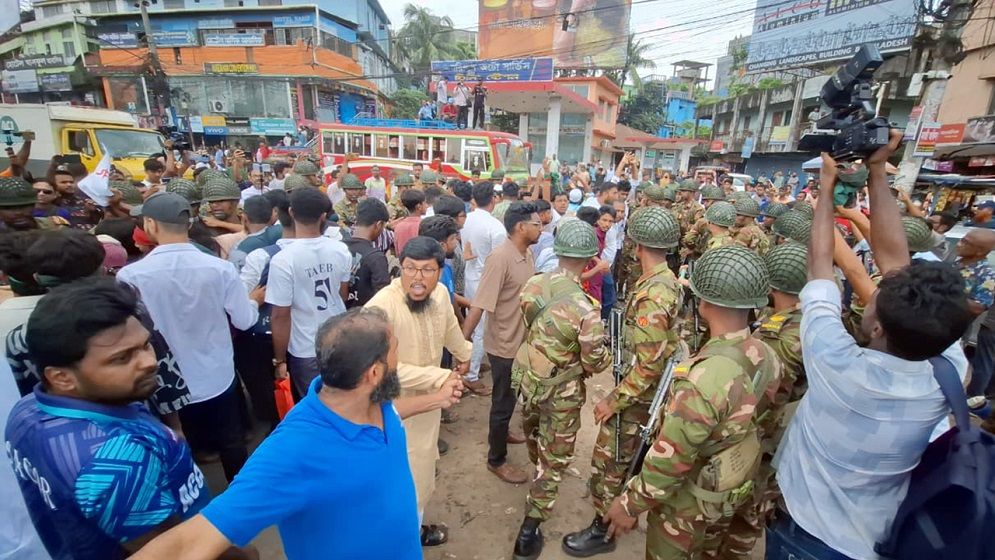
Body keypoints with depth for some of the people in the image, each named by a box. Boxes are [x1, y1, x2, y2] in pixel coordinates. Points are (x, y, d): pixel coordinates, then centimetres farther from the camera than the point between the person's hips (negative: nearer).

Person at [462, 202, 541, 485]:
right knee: (503, 401, 8)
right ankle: (496, 459, 29)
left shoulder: (528, 253, 1)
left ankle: (500, 432, 52)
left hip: (522, 340, 8)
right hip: (504, 344, -8)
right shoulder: (500, 258, -26)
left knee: (510, 397, 27)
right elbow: (479, 304, -28)